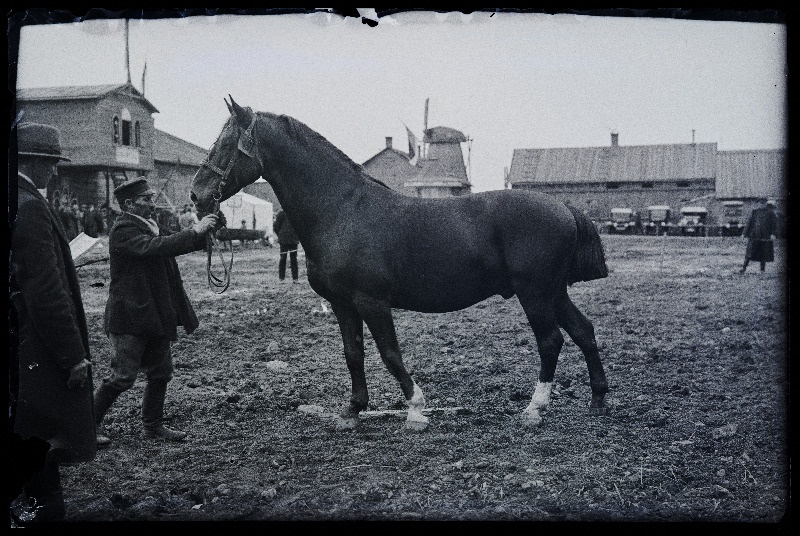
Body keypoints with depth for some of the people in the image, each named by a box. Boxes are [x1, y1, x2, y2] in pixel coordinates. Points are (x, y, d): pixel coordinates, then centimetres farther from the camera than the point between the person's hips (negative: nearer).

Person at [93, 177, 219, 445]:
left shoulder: (151, 226, 12)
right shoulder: (124, 230, -15)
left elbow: (174, 243, 16)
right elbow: (153, 248, -30)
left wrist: (204, 232, -2)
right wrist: (195, 231, -28)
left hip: (156, 316, 9)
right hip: (130, 317, -9)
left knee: (161, 374, 13)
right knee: (123, 376, -3)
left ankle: (153, 425, 25)